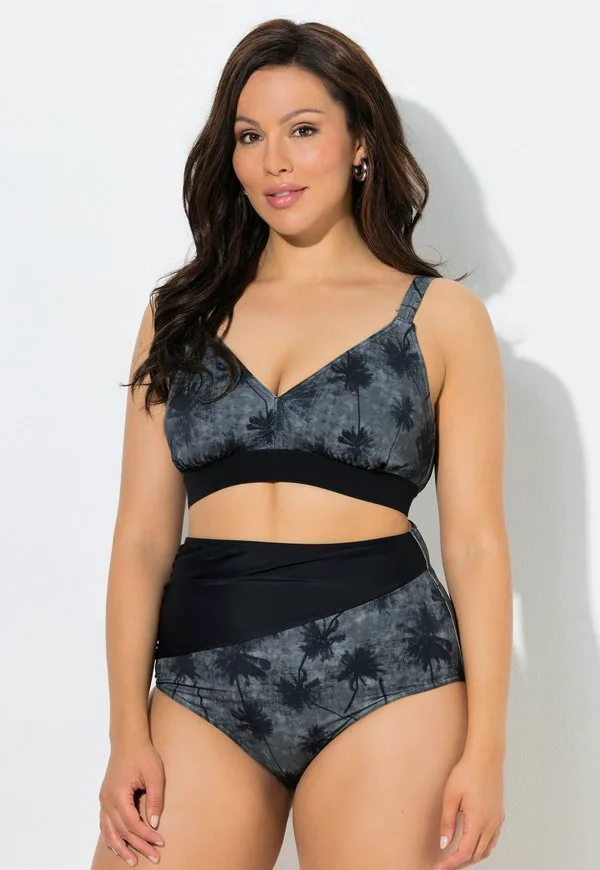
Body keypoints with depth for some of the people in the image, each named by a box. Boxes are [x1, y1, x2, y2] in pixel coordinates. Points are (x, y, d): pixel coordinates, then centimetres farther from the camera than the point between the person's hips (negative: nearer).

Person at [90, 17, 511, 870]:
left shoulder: (441, 316, 5)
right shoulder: (181, 314, 11)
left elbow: (476, 542, 1)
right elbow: (142, 536, 7)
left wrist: (486, 746, -6)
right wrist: (128, 733, 0)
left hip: (384, 673, -2)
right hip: (203, 677, 2)